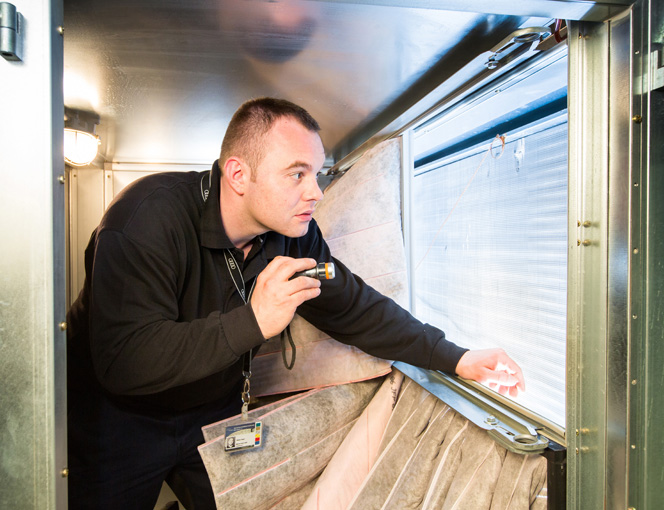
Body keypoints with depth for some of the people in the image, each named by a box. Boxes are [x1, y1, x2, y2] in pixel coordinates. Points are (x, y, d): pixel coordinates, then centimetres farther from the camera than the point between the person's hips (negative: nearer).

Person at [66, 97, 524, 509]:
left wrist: (455, 358, -10)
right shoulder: (150, 218, -31)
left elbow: (355, 308, -6)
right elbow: (122, 361, -37)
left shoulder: (296, 237, -14)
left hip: (213, 410, 5)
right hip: (117, 417, -4)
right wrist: (253, 322, -44)